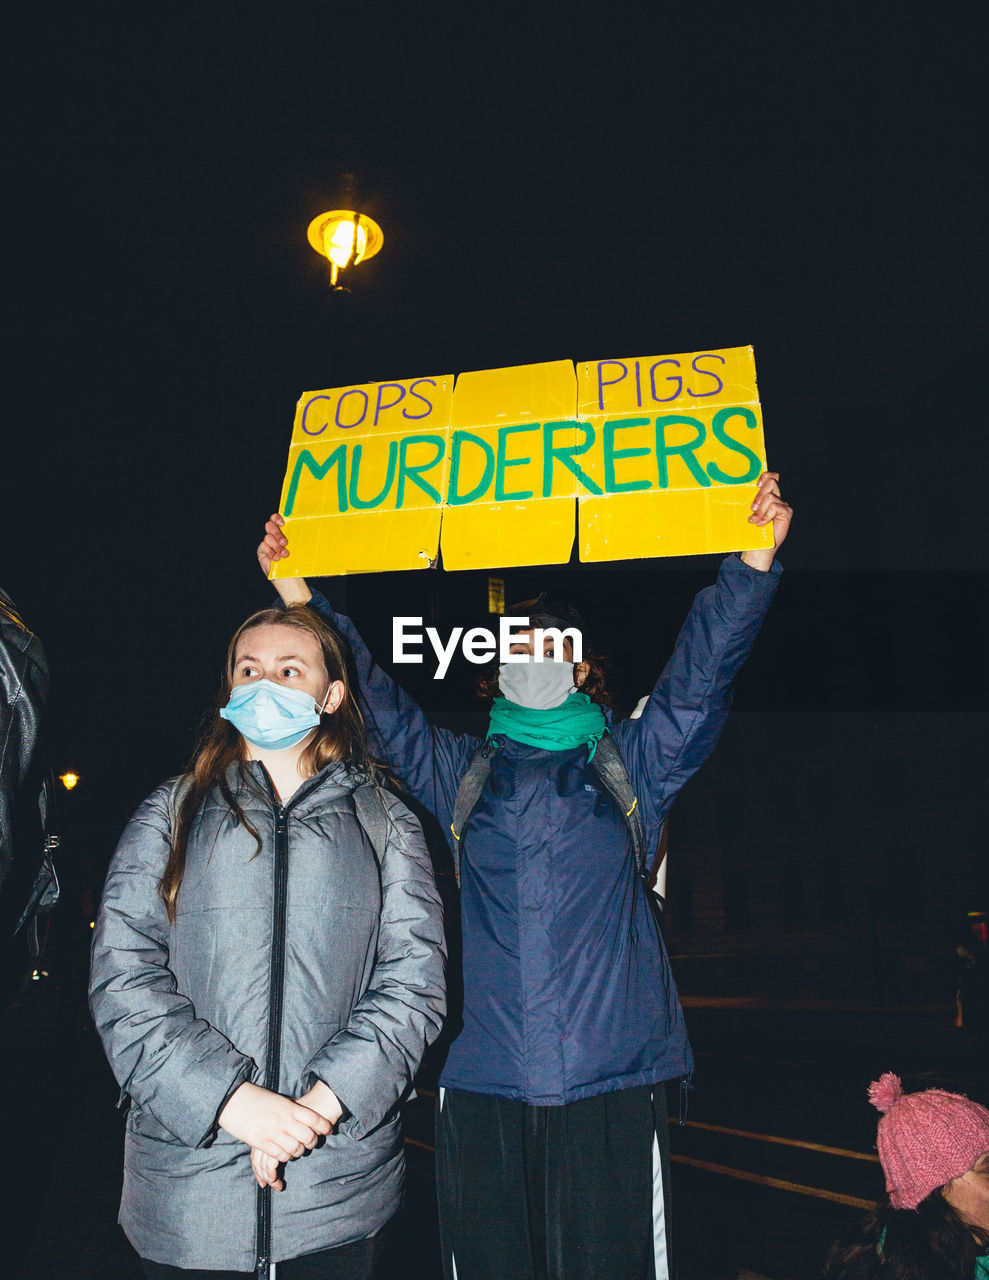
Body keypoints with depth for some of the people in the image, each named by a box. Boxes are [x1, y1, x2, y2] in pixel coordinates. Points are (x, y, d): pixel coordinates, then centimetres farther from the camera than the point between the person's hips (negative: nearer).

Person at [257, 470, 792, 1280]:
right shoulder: (460, 772, 13)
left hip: (611, 1082, -1)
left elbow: (702, 674, -1)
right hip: (482, 1085, 2)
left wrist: (755, 560, -13)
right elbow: (376, 703, 11)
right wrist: (299, 596, 6)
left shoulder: (630, 765, 9)